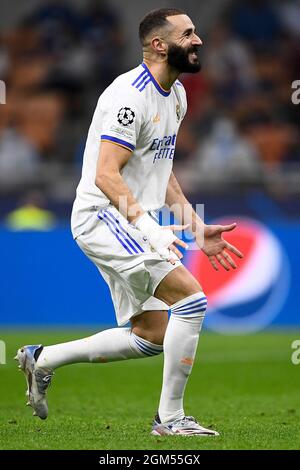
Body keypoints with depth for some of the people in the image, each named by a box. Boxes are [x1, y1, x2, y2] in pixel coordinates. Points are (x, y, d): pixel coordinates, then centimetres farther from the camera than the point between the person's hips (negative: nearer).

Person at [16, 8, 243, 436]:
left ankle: (43, 359, 22)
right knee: (191, 298, -19)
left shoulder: (176, 94, 12)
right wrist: (151, 228, -35)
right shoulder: (130, 95, -19)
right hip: (103, 218, -10)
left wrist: (197, 227, 15)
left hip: (133, 222, 10)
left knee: (150, 337, 10)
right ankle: (170, 417, -10)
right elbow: (106, 176, -25)